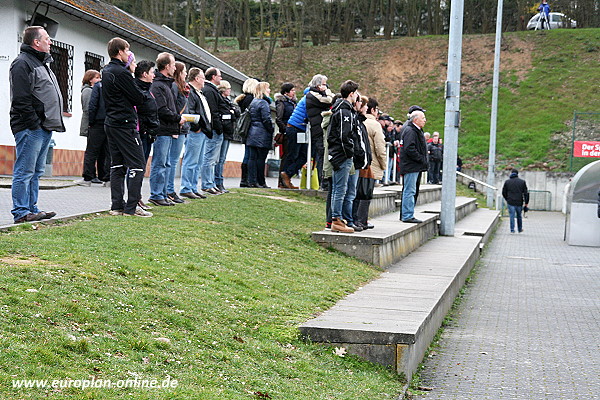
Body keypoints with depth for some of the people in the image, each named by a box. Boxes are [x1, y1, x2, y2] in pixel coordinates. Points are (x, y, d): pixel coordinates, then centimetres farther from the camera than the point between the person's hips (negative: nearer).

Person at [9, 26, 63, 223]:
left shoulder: (41, 63, 23)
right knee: (24, 172, -7)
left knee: (36, 172, 13)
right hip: (30, 128, -10)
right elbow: (21, 99, -16)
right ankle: (21, 212, -5)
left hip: (44, 128, 10)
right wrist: (34, 123, -19)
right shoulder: (22, 63, -9)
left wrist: (53, 123, 18)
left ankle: (32, 208, 19)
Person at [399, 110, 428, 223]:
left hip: (415, 166, 11)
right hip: (411, 167, -11)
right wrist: (422, 159, -19)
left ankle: (405, 214, 19)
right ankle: (407, 216, -6)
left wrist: (423, 160, 15)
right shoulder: (410, 131, -14)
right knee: (410, 191, -8)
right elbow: (409, 149, -24)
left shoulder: (417, 131, 20)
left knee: (410, 191, 14)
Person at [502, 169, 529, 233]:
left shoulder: (507, 182, 2)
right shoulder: (522, 182, 2)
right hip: (519, 202, 1)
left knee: (512, 216, 1)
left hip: (511, 202, -1)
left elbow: (504, 192, 7)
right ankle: (520, 229, 29)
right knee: (519, 216, 17)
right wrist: (526, 202, 3)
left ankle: (512, 230, -5)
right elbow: (526, 193, -1)